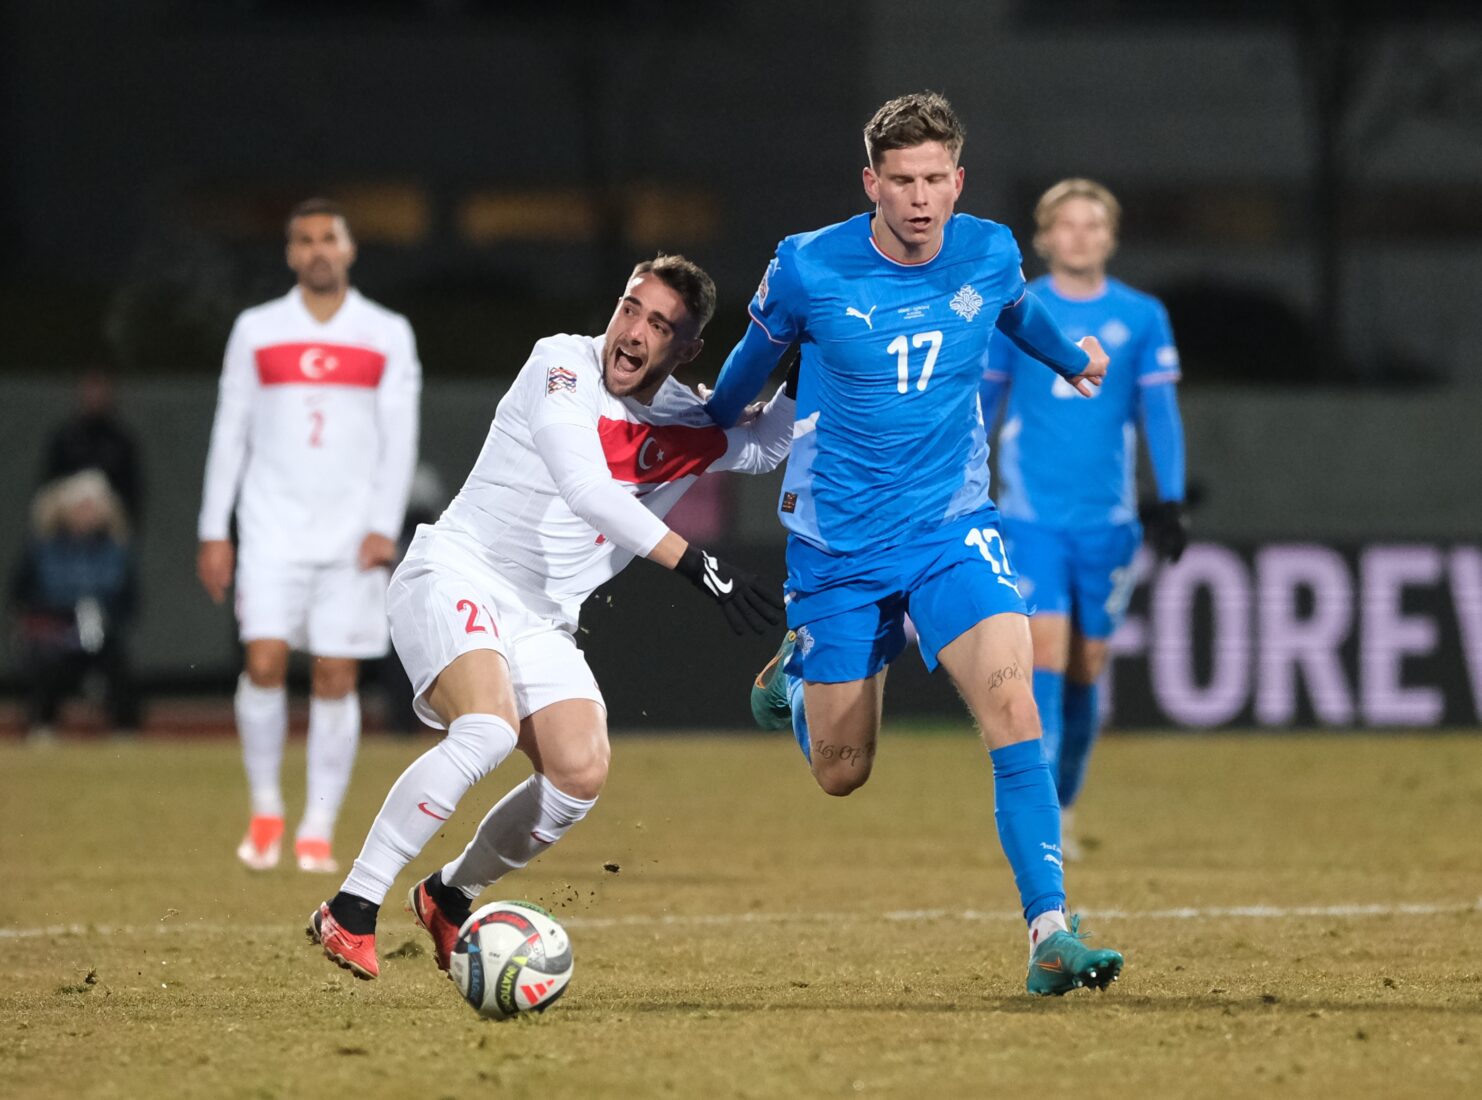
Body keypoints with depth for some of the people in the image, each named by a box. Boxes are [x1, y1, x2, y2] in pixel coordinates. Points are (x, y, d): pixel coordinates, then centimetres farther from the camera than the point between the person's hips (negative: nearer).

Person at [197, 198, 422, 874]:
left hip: (353, 533, 0)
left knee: (336, 678, -3)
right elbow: (229, 432, 9)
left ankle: (318, 830, 5)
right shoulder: (256, 331, 7)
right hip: (273, 530, 0)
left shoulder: (387, 335, 5)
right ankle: (265, 810, 7)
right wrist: (213, 531, 4)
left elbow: (399, 437, 3)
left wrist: (384, 526, -8)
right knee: (264, 663, -12)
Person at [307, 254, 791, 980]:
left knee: (581, 776, -12)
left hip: (541, 621, 7)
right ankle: (350, 912, -25)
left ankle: (450, 896, 14)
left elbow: (768, 444, 19)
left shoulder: (687, 428, 3)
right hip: (455, 577, -7)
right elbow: (584, 485, -28)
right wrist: (694, 563, -35)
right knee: (487, 729, -31)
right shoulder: (563, 364, -15)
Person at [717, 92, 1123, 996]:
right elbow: (760, 350, 9)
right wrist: (713, 427, 26)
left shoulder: (989, 253, -6)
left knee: (1011, 700, -23)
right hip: (838, 541, -1)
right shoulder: (809, 270, -13)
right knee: (843, 775, 6)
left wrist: (1069, 356, 39)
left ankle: (1051, 935, -24)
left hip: (952, 528, 1)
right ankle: (797, 672, 43)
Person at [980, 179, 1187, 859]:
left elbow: (1161, 413, 7)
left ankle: (1063, 807, 26)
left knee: (1087, 666, 8)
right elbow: (978, 405, 9)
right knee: (1046, 649, -15)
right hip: (1032, 516, -2)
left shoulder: (1141, 317, 4)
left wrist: (1170, 504, 0)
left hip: (1108, 519, 2)